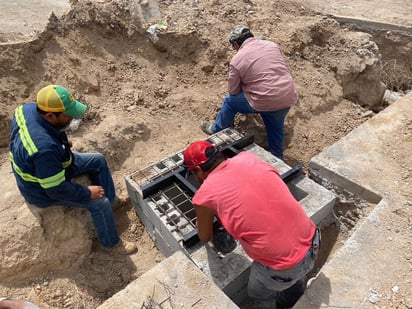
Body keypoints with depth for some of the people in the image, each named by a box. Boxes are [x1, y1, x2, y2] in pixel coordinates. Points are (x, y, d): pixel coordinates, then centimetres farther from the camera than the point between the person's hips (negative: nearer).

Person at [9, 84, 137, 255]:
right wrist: (88, 192, -17)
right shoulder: (44, 148, -43)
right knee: (100, 202, -9)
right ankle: (111, 243, 16)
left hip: (51, 164, 9)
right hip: (44, 189, -8)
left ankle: (111, 199, 31)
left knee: (98, 160, 12)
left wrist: (62, 141, -2)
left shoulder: (28, 108, -18)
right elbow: (57, 189, -31)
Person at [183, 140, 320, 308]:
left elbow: (205, 238, 10)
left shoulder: (204, 196, -11)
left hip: (283, 266, -5)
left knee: (259, 295, 29)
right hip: (312, 241, 6)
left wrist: (201, 222, 30)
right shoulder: (247, 157, 1)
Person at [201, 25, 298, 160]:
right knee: (276, 128, 28)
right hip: (288, 97, 5)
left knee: (230, 100, 18)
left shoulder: (236, 60, -5)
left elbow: (233, 91, 1)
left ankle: (217, 130, 38)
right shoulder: (272, 45, 10)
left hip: (265, 101, -5)